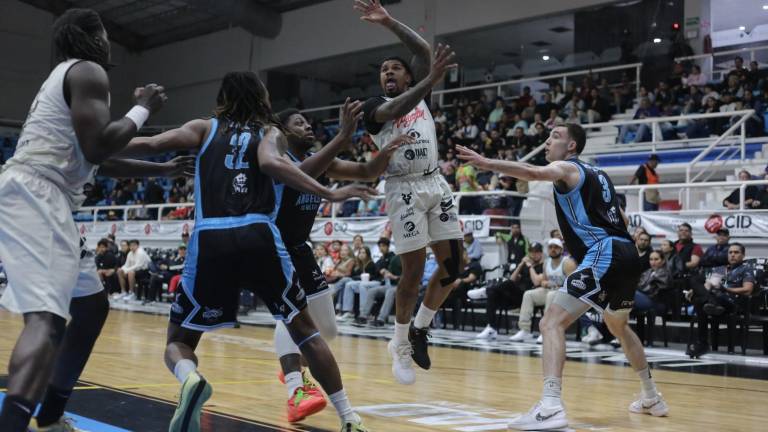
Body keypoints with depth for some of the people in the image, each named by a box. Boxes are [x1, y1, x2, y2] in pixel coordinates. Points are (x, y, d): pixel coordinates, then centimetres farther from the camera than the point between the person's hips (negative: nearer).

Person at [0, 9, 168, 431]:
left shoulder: (65, 75, 29)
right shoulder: (88, 71, -3)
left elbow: (95, 153, 36)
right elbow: (97, 148, -15)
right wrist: (143, 109, -1)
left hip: (37, 197, 10)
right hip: (34, 194, -10)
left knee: (91, 304, 18)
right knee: (46, 316, -26)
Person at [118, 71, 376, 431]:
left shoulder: (205, 128, 21)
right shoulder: (271, 132, 17)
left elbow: (150, 144, 6)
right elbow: (271, 163, -7)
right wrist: (330, 195, -7)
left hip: (210, 242, 0)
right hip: (258, 238, 0)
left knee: (178, 341, 16)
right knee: (304, 329, 19)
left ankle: (191, 380, -19)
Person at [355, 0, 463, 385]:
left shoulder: (418, 93, 14)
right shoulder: (374, 107, 0)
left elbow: (424, 50, 2)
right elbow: (395, 111, -24)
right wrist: (431, 79, -36)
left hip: (436, 184, 5)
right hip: (405, 190, -5)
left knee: (453, 263, 1)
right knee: (413, 271, -7)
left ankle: (419, 330, 19)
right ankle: (400, 345, 10)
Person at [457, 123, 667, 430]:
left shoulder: (566, 168, 1)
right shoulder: (598, 174, 27)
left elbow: (533, 173, -21)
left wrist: (485, 163, -30)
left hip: (604, 255, -9)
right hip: (627, 254, 9)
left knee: (552, 323, -13)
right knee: (619, 327, 31)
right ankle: (652, 398, 43)